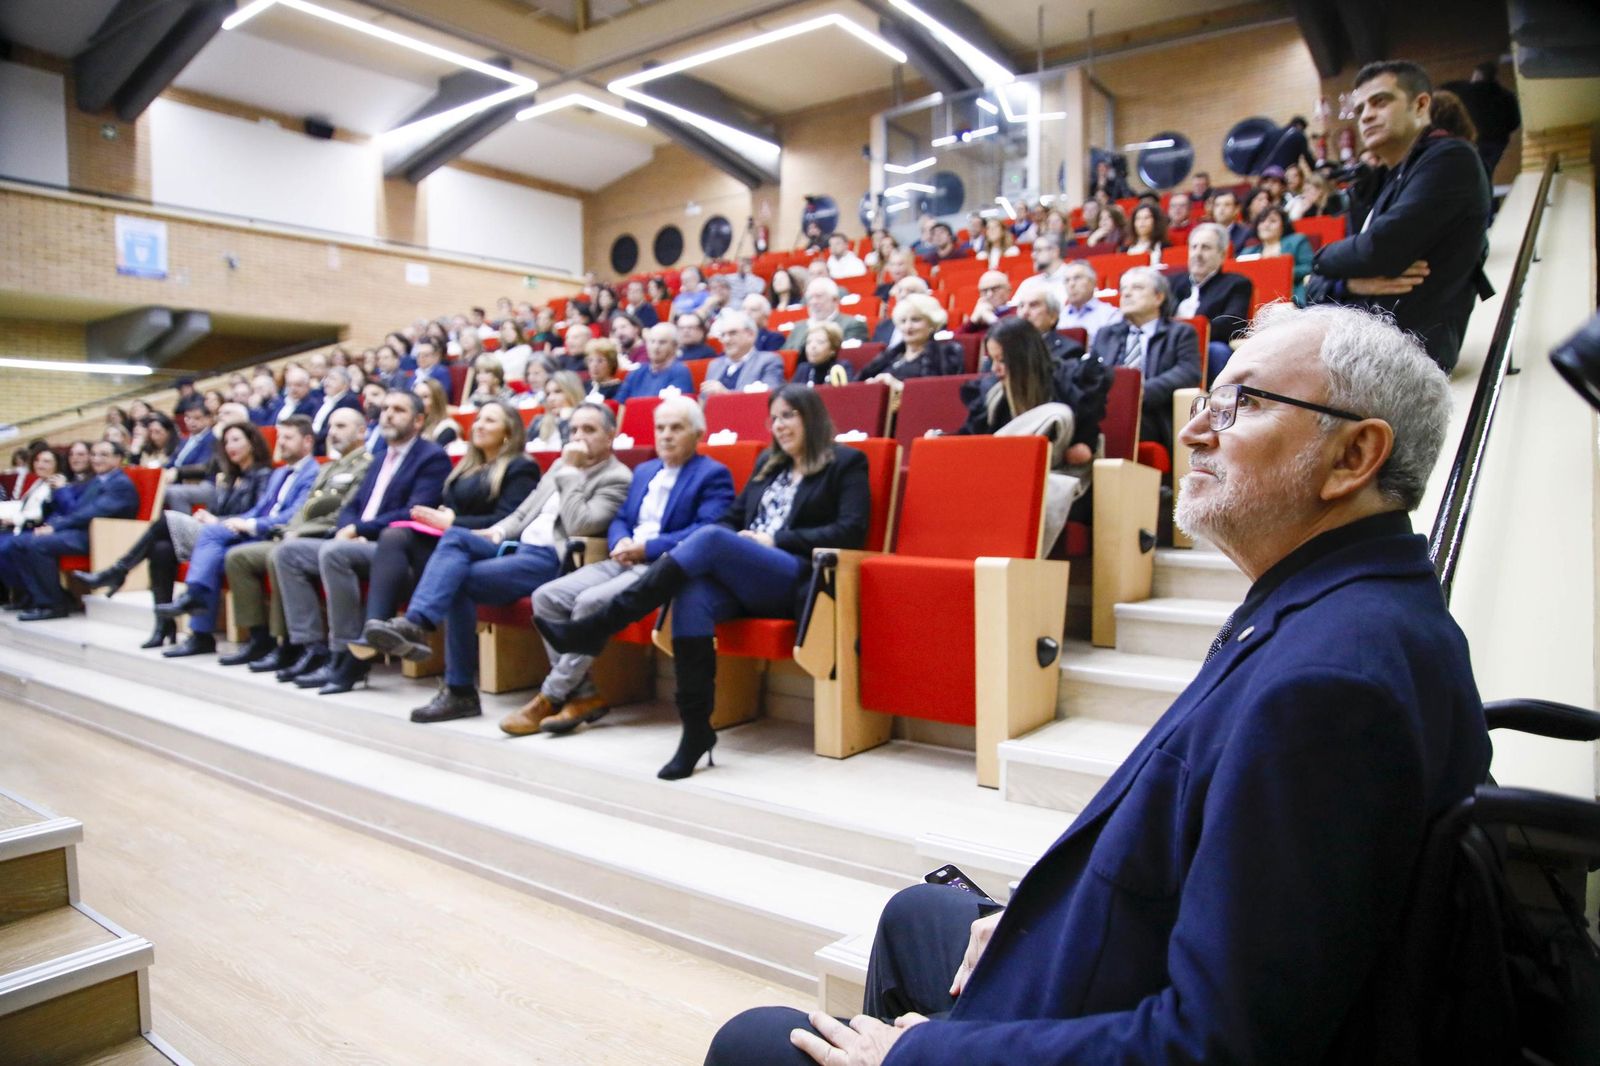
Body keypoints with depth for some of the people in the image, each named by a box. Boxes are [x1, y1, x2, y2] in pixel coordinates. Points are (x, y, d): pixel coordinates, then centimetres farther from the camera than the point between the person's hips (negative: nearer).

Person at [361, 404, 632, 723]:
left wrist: (570, 471, -12)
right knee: (456, 536, -20)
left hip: (551, 560, -7)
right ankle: (416, 623, -32)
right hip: (518, 546, 8)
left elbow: (580, 526, -18)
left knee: (458, 580, -22)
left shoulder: (617, 478, -3)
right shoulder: (562, 466, 23)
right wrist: (497, 531, 2)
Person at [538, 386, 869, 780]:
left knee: (710, 538, -31)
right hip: (739, 579, 5)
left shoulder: (846, 464, 8)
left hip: (794, 580, -5)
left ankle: (597, 627, -29)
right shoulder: (767, 463, 27)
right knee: (693, 595, -31)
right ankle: (696, 729, -29)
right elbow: (733, 518, 23)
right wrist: (688, 550, 1)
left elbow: (851, 530, -5)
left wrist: (774, 539, -10)